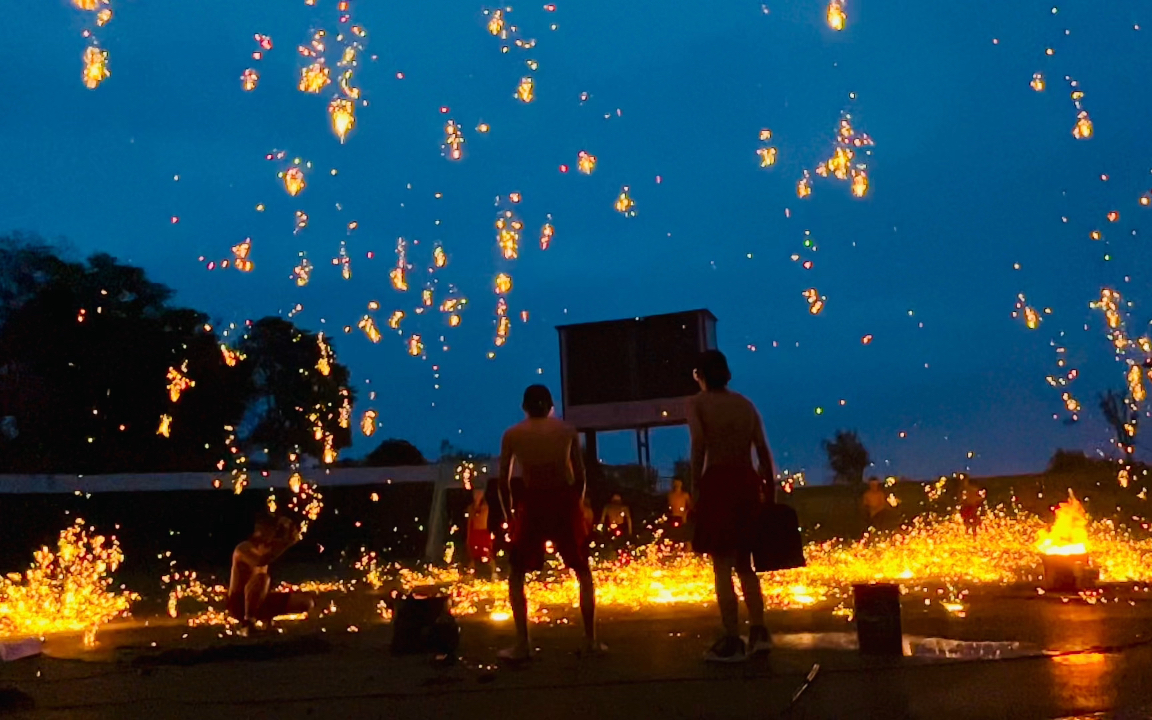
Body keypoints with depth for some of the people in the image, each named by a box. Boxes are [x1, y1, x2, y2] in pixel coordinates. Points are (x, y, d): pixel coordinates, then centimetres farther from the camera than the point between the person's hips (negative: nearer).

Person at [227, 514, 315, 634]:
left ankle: (265, 617, 10)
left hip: (260, 602, 7)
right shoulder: (244, 548, -14)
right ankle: (248, 621, -23)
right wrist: (288, 542, -28)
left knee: (307, 600, -2)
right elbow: (261, 561, -35)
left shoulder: (265, 548, 9)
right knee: (261, 577, -38)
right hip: (240, 604, -7)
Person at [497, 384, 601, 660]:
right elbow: (580, 476, 6)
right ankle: (591, 639, 15)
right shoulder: (567, 430, 6)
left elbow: (503, 480, 4)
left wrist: (509, 514, 14)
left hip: (532, 505, -1)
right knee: (583, 572, 17)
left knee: (516, 575, 14)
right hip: (565, 502, 1)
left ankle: (522, 644, 8)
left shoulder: (512, 434, 5)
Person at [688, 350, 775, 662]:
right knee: (744, 563, 18)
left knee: (722, 567, 1)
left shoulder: (697, 402, 2)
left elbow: (699, 441, -17)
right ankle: (759, 632, 15)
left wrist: (696, 481, -10)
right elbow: (764, 451, 11)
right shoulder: (745, 403, 15)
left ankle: (732, 641, 3)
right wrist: (770, 492, 15)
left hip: (718, 482, -5)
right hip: (748, 482, 5)